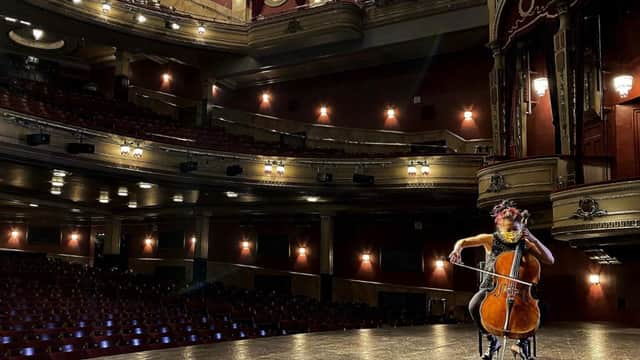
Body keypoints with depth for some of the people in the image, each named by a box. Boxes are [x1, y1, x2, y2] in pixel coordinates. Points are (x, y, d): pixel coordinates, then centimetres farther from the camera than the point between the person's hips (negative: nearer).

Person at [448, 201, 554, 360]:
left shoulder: (526, 244, 1)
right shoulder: (490, 239, 0)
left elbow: (550, 260, -6)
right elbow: (462, 241, -1)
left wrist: (535, 240, -17)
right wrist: (457, 250, -25)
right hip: (491, 288, 0)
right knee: (474, 306, -32)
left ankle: (522, 342, -2)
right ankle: (492, 340, -4)